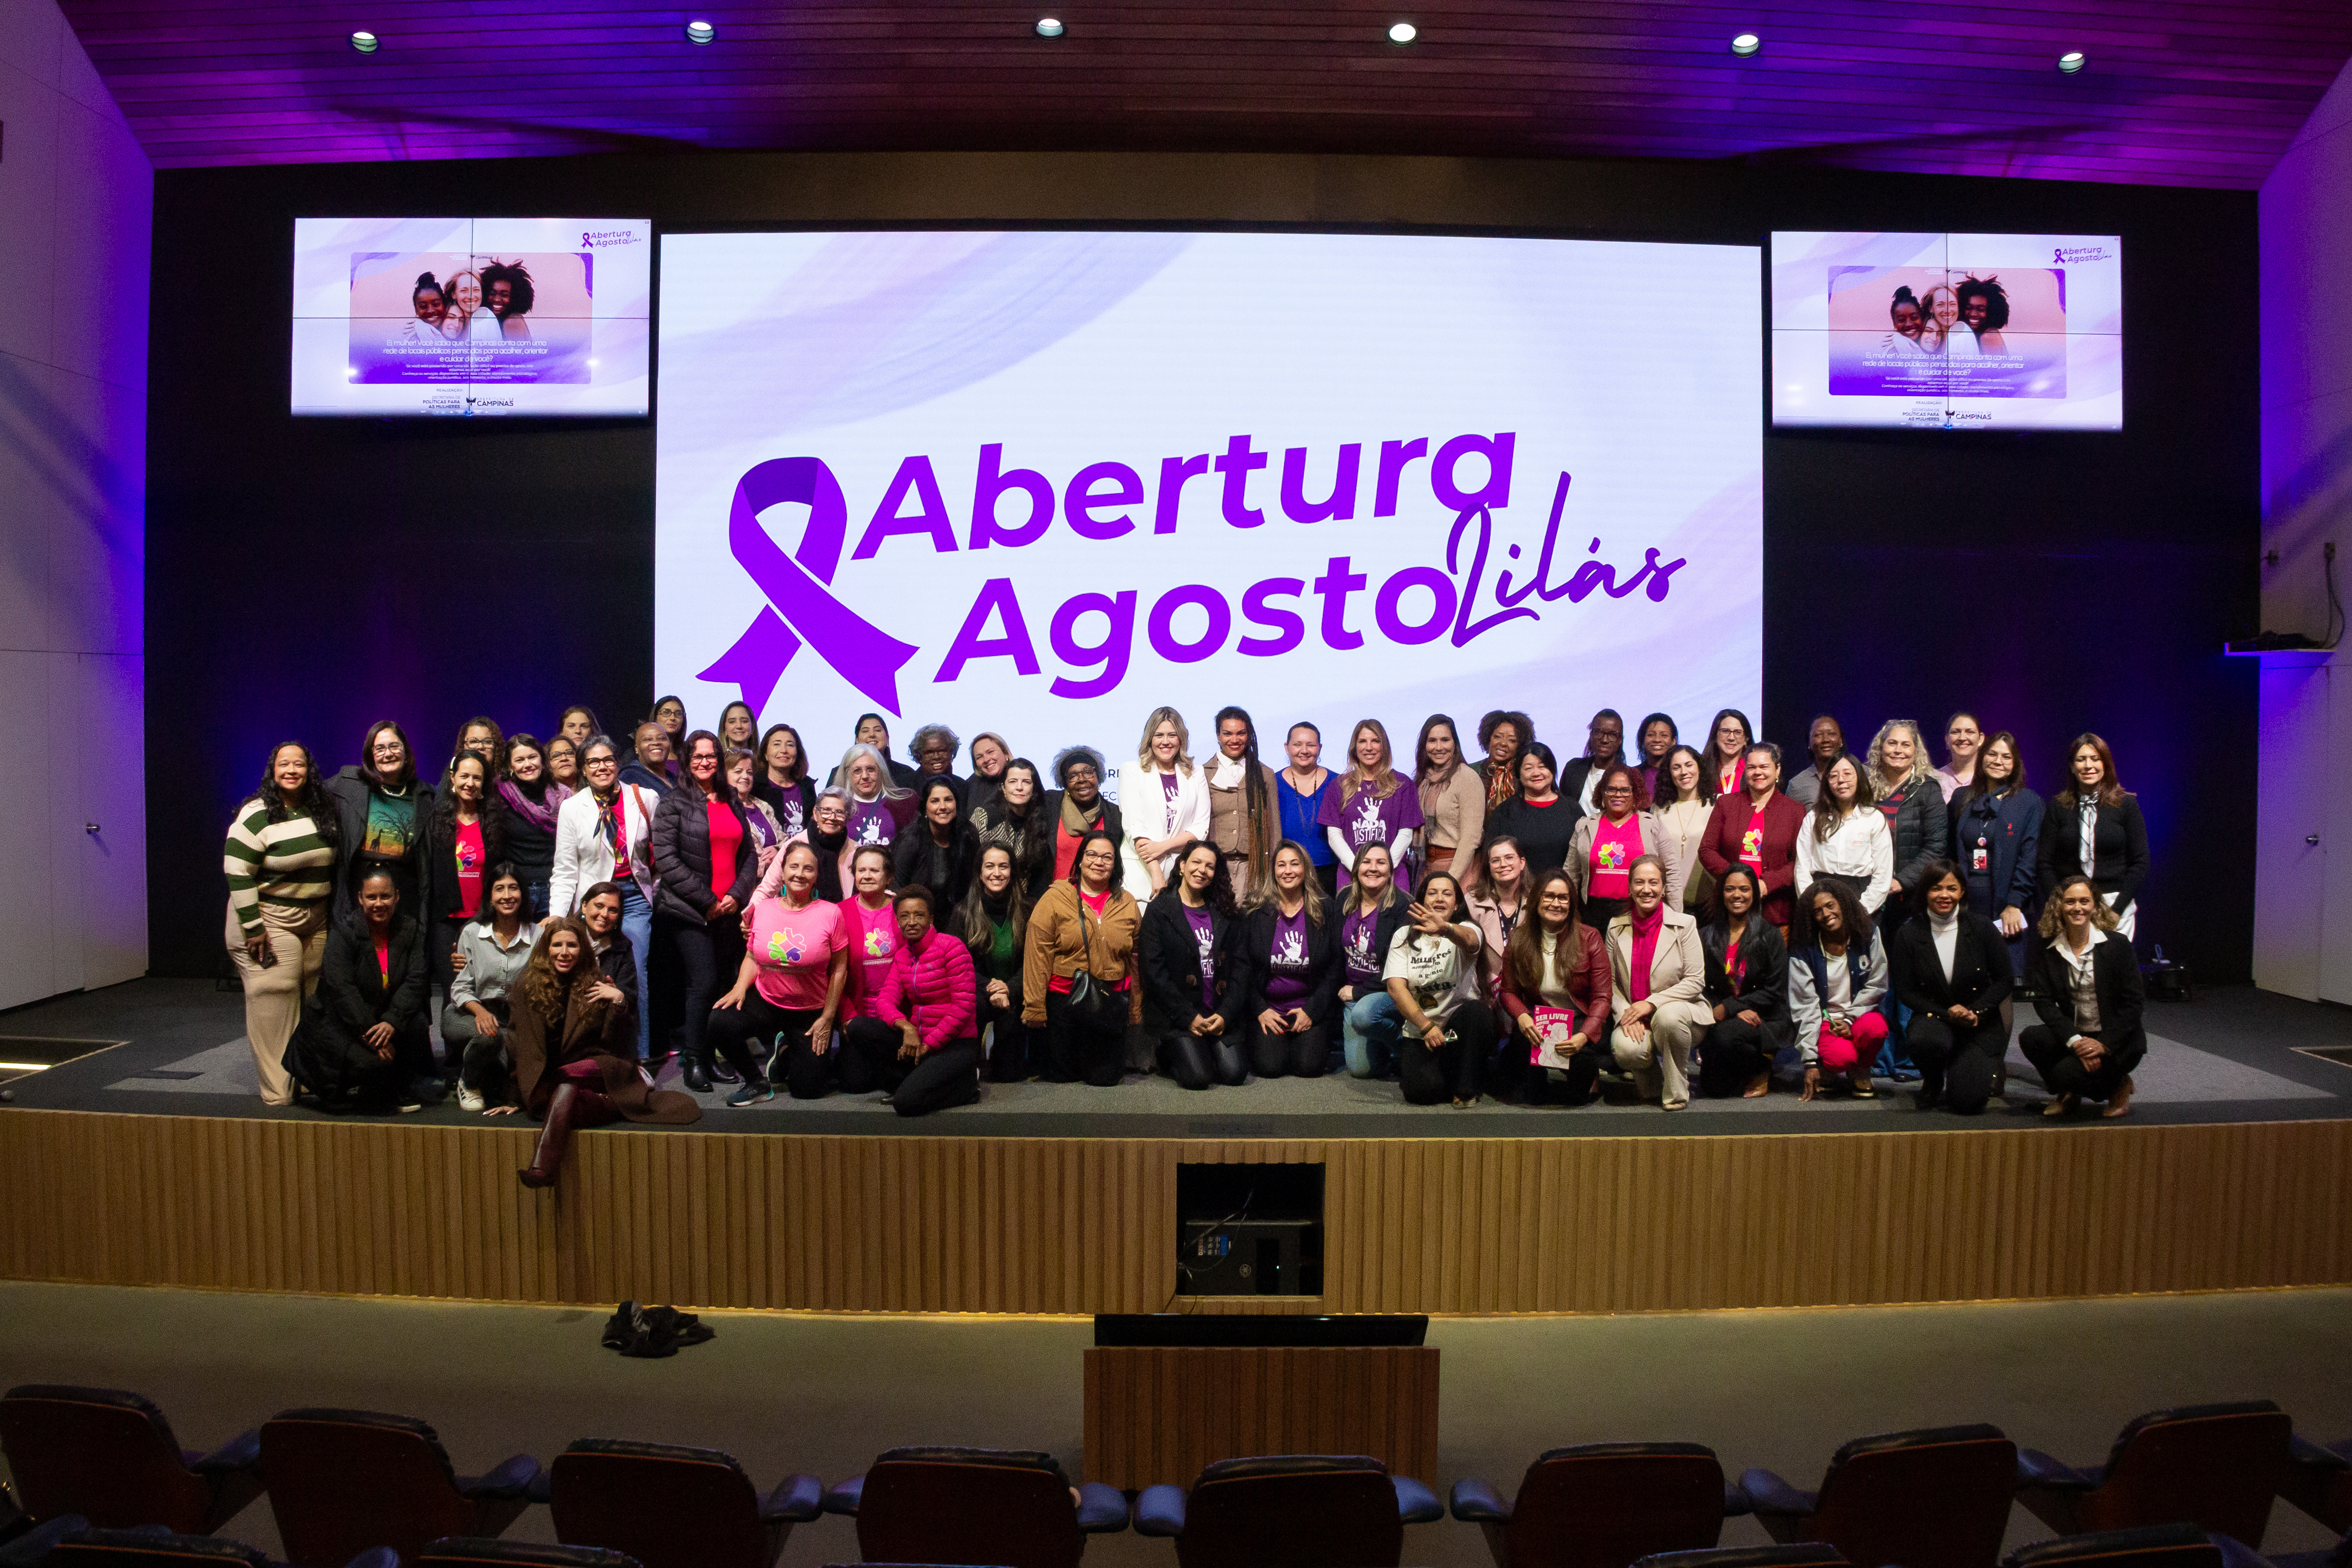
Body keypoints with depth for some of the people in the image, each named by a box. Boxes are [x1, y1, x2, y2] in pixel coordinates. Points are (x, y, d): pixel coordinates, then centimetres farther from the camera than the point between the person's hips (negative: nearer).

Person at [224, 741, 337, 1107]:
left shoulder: (322, 814, 9)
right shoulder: (256, 816, -10)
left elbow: (331, 865, 20)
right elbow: (237, 874, -13)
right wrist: (253, 928, -16)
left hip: (316, 922, 6)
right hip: (270, 921, -6)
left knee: (313, 1001, 8)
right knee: (273, 1001, -8)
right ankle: (278, 1090, -2)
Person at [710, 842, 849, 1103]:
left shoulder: (830, 913, -10)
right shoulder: (762, 909, -2)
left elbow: (839, 970, -6)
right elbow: (752, 957, 9)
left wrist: (827, 1018, -7)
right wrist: (740, 988, -11)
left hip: (811, 1012, -1)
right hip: (765, 1002, 2)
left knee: (808, 1090, -2)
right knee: (720, 1022, -28)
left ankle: (788, 1053, 35)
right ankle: (757, 1083, -1)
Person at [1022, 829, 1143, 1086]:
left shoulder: (1127, 904, 6)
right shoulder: (1055, 898, -5)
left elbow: (1136, 959, 11)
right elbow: (1038, 956, -7)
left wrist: (1136, 1010, 12)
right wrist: (1035, 1008, -9)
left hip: (1112, 1003, 2)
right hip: (1064, 1000, -2)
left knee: (1105, 1079, 6)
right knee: (1061, 1078, 6)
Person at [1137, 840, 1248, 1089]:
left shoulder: (1227, 914, 12)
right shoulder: (1158, 911, 0)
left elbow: (1241, 966, 6)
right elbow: (1154, 972, -7)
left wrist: (1226, 1014, -8)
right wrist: (1188, 1017, -13)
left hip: (1222, 1015, 4)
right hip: (1176, 1017, -4)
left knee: (1234, 1073, -15)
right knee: (1198, 1077, -21)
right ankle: (1167, 1053, 12)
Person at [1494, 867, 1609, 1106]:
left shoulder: (1589, 938, -6)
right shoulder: (1518, 939, -1)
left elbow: (1602, 997, -8)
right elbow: (1508, 990, 4)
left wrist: (1584, 1036, -26)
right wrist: (1521, 1016, -21)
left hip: (1580, 1020, -1)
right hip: (1538, 1020, 1)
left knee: (1581, 1055, -33)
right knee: (1524, 1039, -33)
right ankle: (1537, 1088, 2)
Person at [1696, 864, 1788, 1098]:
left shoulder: (1770, 936, -1)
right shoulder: (1706, 936, 6)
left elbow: (1773, 992, -7)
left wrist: (1727, 1009, -15)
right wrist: (1740, 1011, -14)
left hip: (1765, 1020, -2)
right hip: (1722, 1019, 3)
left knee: (1727, 1034, -34)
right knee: (1712, 1088, -14)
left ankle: (1762, 1070, -2)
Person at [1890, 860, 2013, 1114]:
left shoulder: (1982, 928, -3)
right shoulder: (1908, 934, -5)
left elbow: (2005, 979, 2)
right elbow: (1905, 992, -2)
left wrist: (1976, 1011, -12)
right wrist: (1947, 1012, -16)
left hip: (1980, 1024, 0)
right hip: (1933, 1017, 0)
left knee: (1968, 1101, -17)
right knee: (1928, 1042, -39)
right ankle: (1932, 1083, -1)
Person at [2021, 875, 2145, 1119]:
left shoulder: (2118, 945, -6)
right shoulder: (2046, 951, 0)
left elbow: (2134, 1002, -8)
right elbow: (2044, 1001, -6)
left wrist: (2104, 1044, -18)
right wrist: (2075, 1040, -21)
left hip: (2117, 1040, -4)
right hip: (2073, 1035, 4)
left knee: (2068, 1072, -28)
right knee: (2030, 1038, -26)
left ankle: (2118, 1085, 8)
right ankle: (2067, 1093, 3)